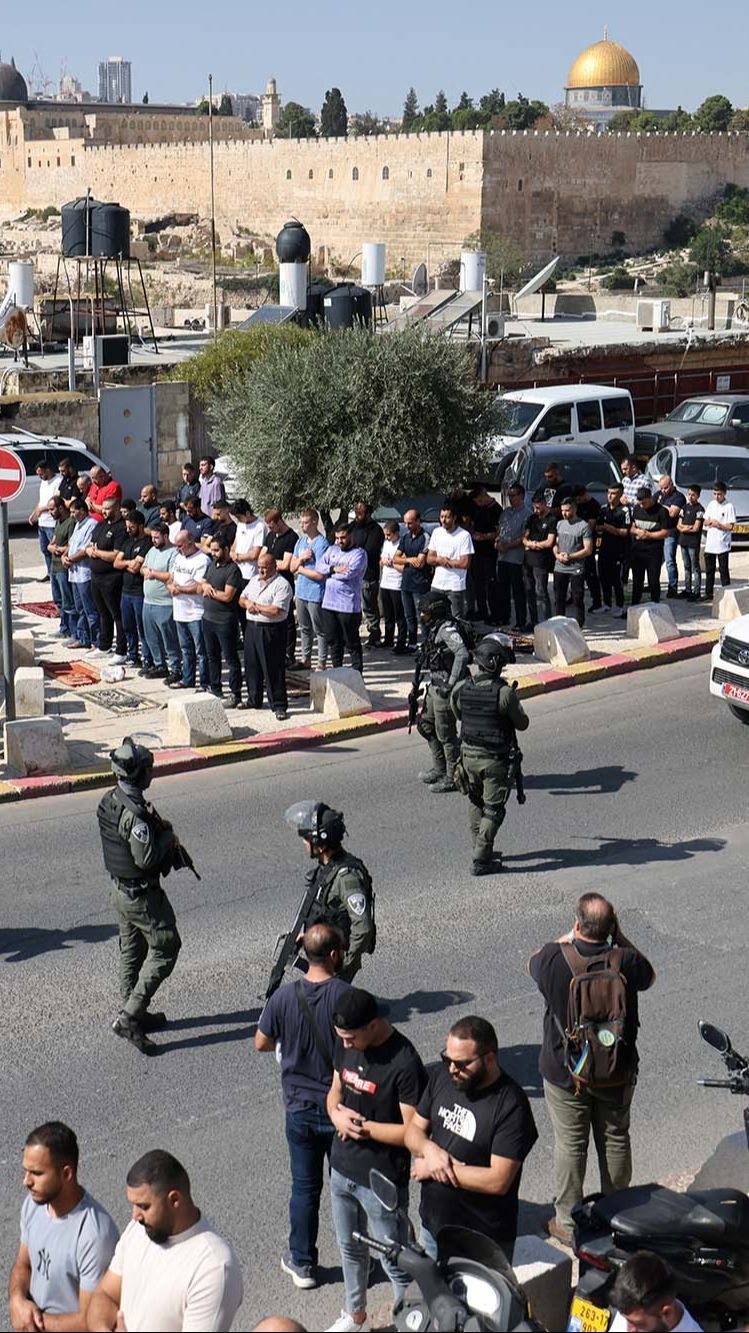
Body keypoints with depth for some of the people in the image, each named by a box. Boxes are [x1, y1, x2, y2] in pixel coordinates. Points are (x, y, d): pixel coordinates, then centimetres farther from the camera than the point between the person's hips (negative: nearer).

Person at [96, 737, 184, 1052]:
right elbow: (146, 858, -28)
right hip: (142, 895, -9)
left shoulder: (108, 802, 0)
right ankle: (129, 1017, -2)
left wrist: (156, 828, 3)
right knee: (164, 950, 2)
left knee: (131, 952, 20)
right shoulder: (134, 813, -29)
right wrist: (167, 837, -12)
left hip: (120, 890, 9)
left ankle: (134, 1014, 32)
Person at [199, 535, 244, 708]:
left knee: (231, 658, -2)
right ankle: (215, 691, 26)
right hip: (208, 618, 9)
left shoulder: (233, 570, -14)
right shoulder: (212, 566, 12)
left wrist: (209, 590, -7)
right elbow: (201, 587, 14)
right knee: (212, 657, 16)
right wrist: (205, 586, -9)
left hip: (225, 621, -8)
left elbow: (227, 596, -20)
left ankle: (235, 694, 3)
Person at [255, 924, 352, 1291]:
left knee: (304, 1187, 15)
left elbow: (261, 1043, 1)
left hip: (300, 1107, 2)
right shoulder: (347, 996, -20)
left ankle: (302, 1263, 24)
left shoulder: (284, 997, -12)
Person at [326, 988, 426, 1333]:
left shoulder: (404, 1064, -27)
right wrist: (337, 1115, -12)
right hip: (342, 1170, 8)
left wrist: (362, 1127, -19)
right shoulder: (346, 1045, -4)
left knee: (394, 1262, 6)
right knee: (350, 1247, 26)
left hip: (382, 1181, -8)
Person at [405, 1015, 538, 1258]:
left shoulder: (511, 1106, -23)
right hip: (431, 1226, 6)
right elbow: (413, 1130, 7)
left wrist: (431, 1170, -19)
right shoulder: (441, 1076, -3)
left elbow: (498, 1181, -25)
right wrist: (428, 1149, -17)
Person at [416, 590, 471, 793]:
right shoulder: (435, 628, 10)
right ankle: (440, 768, 32)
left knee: (446, 734, -2)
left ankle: (453, 778, 7)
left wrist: (451, 685, -30)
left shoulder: (447, 630, -20)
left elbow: (462, 655, -32)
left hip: (444, 689, -11)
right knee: (426, 726, 20)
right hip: (434, 687, 11)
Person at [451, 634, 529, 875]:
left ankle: (481, 849, 32)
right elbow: (522, 724, -10)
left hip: (469, 755, 5)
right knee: (493, 810, 6)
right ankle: (480, 860, 6)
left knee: (475, 803, 22)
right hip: (495, 760, -5)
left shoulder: (460, 690, -7)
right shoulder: (505, 693, -22)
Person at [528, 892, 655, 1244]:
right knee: (615, 1140, 18)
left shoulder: (553, 959, -23)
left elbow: (532, 964, 3)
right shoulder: (626, 962, -21)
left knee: (569, 1145, 12)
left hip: (564, 1073, -1)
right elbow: (649, 977, 4)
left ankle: (567, 1222, 24)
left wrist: (568, 937, 5)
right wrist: (621, 938, -1)